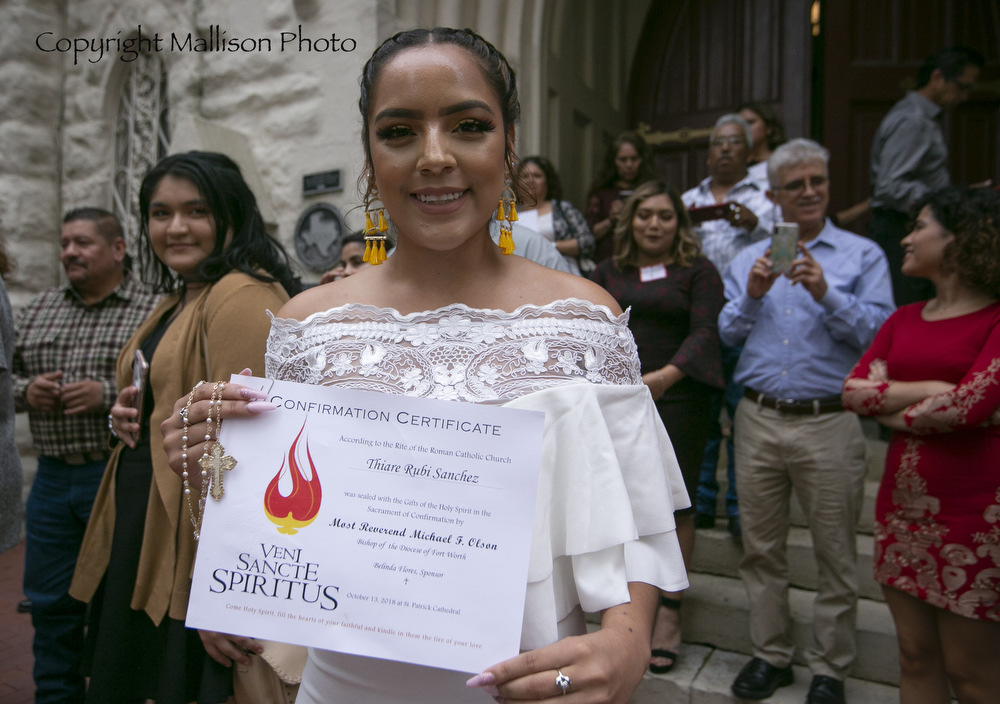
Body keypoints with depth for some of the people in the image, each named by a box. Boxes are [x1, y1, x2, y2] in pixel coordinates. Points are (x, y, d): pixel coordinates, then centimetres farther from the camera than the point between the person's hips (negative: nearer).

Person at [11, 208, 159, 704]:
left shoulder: (153, 311, -6)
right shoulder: (37, 310, 12)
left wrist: (108, 395, -21)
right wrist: (25, 390, -4)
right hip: (52, 477, 5)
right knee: (50, 602, 15)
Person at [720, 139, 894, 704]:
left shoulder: (863, 255, 5)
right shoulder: (749, 258, 14)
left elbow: (881, 334, -8)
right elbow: (725, 335, 7)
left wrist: (826, 294, -19)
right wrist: (751, 297, -9)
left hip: (829, 422, -2)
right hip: (758, 419, 3)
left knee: (836, 555, 6)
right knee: (762, 549, 11)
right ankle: (771, 655, 28)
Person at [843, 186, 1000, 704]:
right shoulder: (905, 319, 12)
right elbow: (854, 390, 2)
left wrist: (895, 412, -4)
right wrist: (930, 391, -11)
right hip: (904, 502, 6)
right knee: (915, 656, 15)